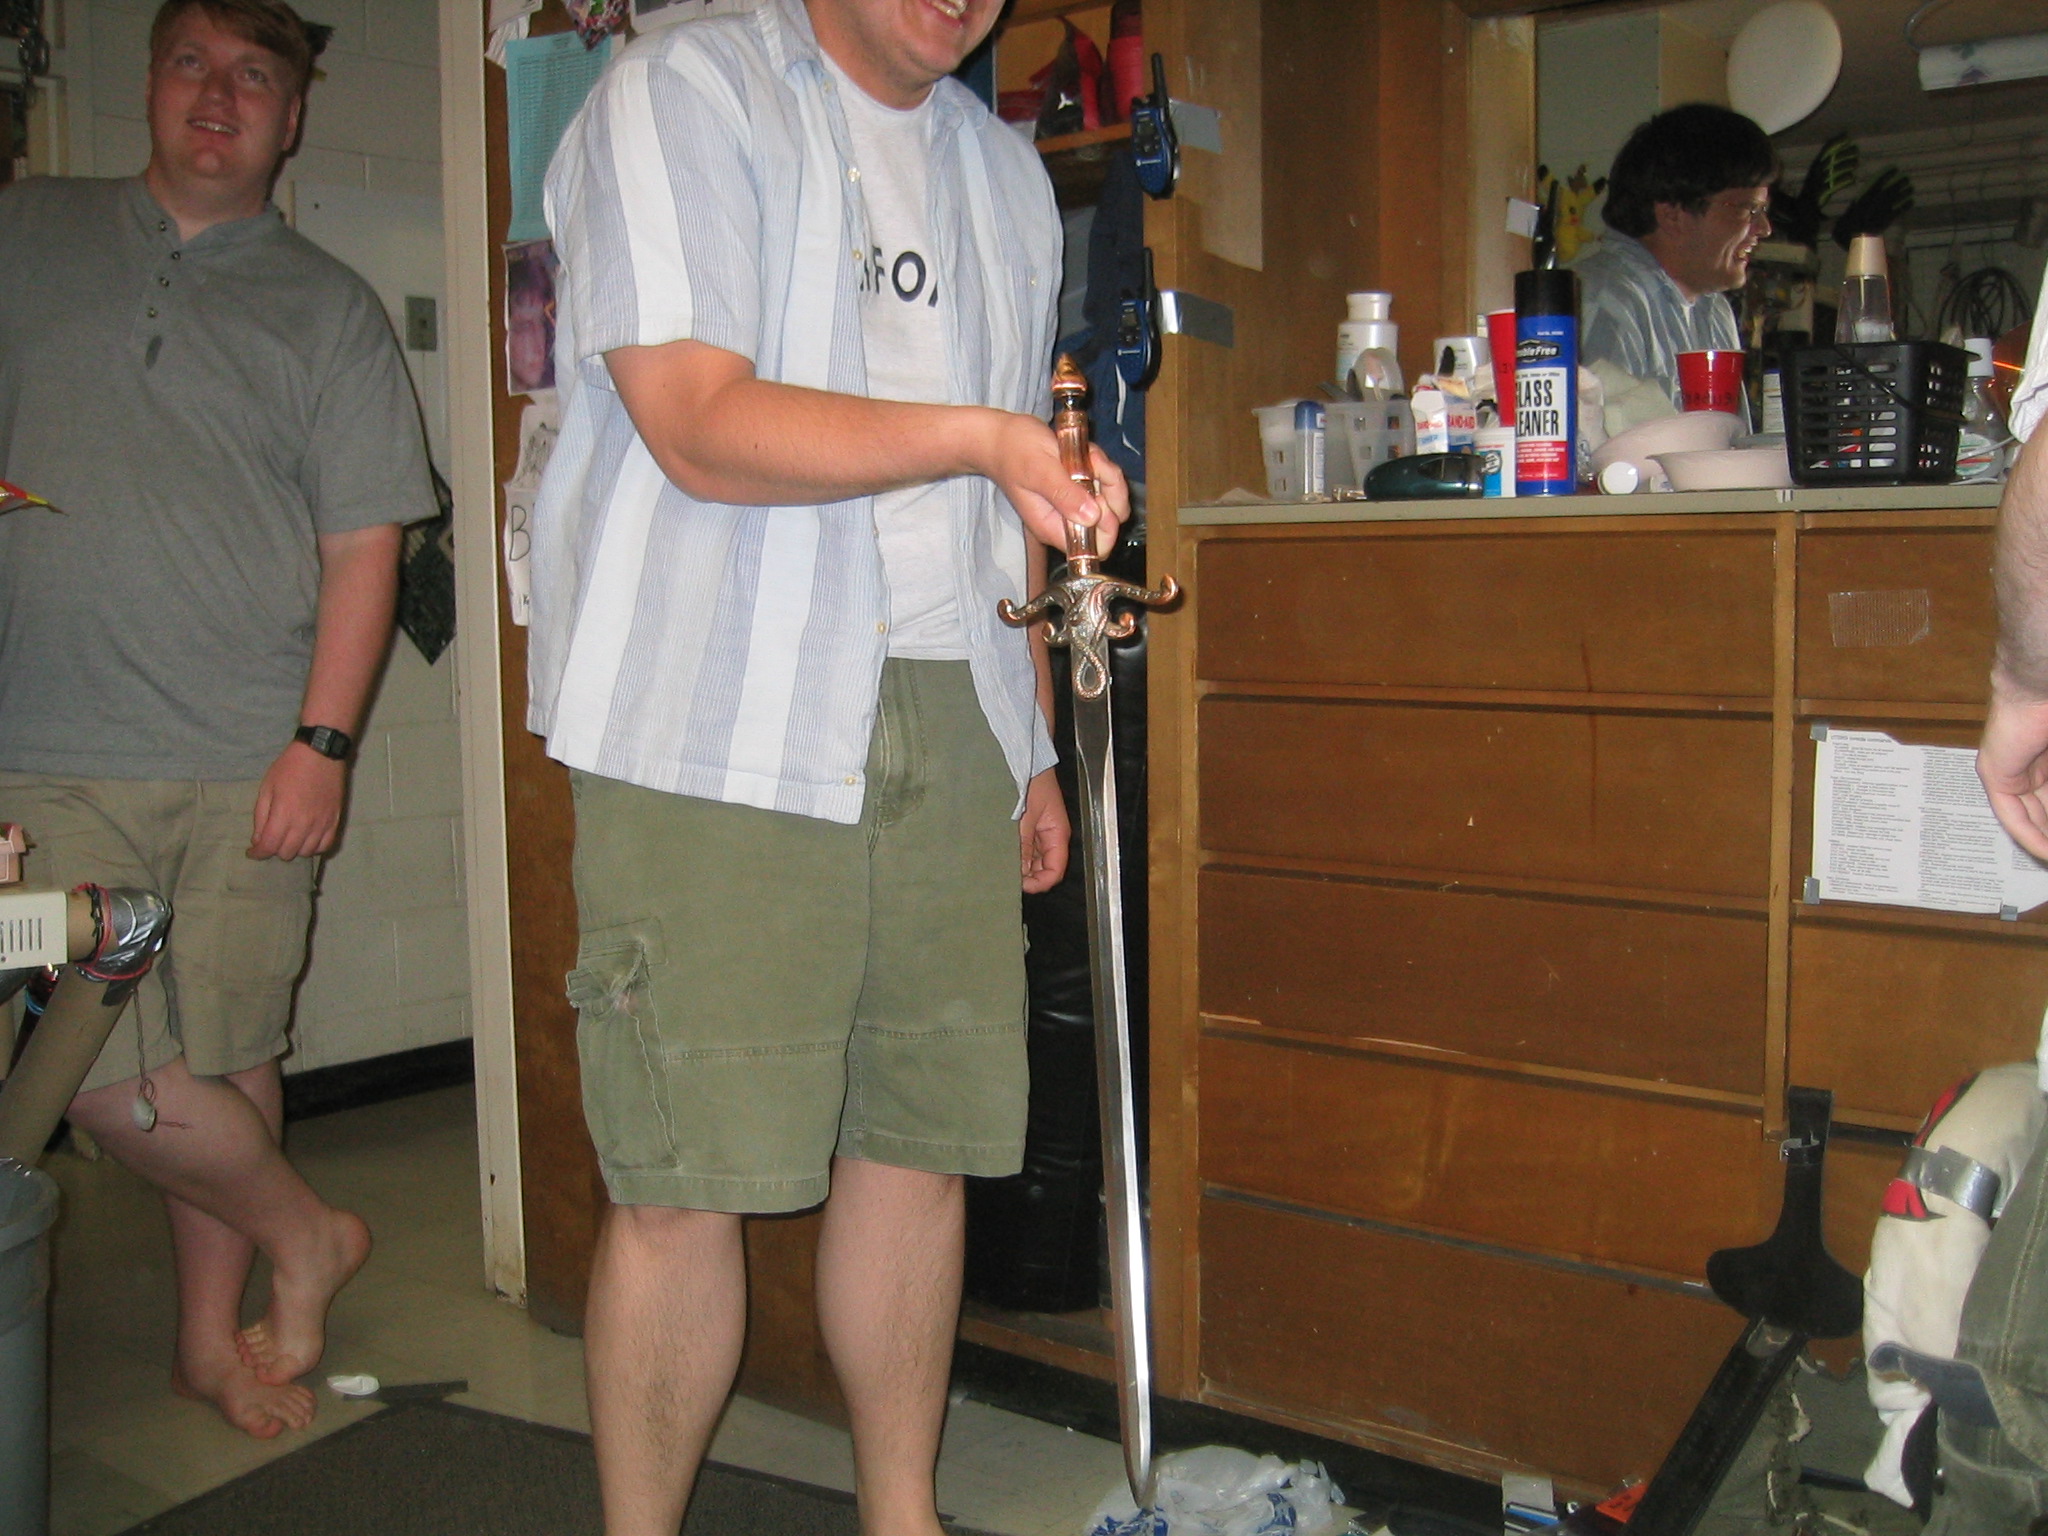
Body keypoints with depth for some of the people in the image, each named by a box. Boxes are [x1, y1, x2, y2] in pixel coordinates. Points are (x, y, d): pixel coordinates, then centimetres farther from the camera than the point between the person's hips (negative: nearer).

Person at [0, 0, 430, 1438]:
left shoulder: (330, 307, 9)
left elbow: (363, 543, 2)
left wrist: (322, 741, -7)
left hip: (251, 762, 0)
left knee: (232, 1049, 5)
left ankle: (212, 1331, 25)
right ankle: (304, 1234, 18)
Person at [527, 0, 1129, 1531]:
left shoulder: (1003, 167, 21)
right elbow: (701, 425, -13)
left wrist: (1031, 744, 19)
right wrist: (976, 433, -24)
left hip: (947, 717, 6)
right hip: (717, 726, -5)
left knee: (922, 1141, 8)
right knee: (686, 1175, -4)